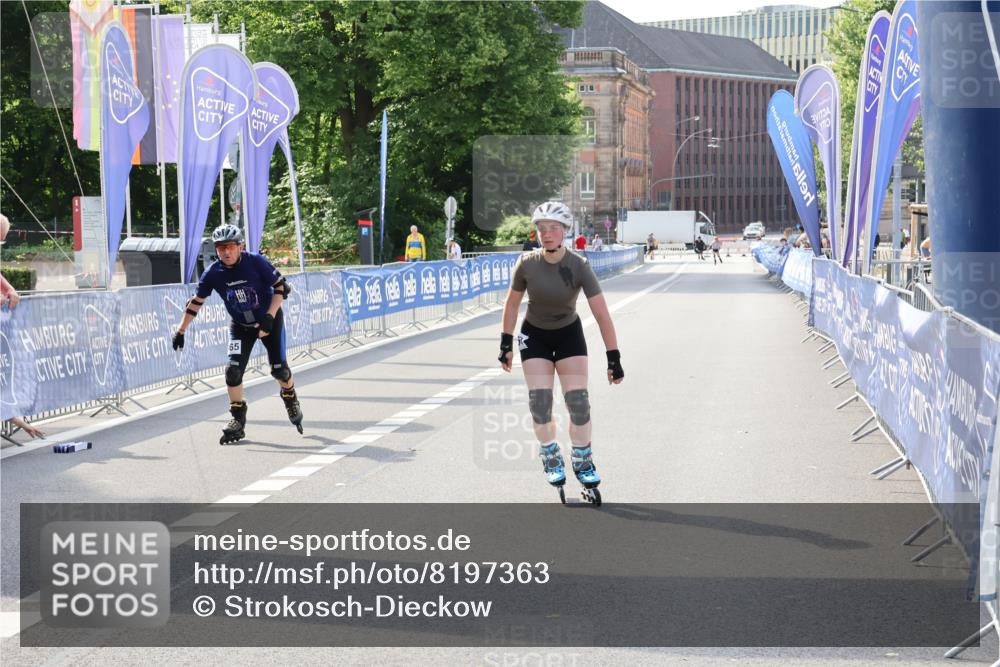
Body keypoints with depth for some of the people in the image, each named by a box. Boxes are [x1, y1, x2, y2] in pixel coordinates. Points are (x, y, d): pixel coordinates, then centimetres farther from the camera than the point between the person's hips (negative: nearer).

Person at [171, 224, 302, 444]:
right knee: (233, 370, -13)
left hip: (269, 320, -2)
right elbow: (196, 302, -4)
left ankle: (290, 399, 31)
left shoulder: (256, 262, -23)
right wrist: (180, 331, -3)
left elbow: (281, 286, -15)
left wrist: (270, 316, -24)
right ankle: (238, 420, 0)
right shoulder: (213, 273, -16)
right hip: (241, 325, 2)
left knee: (279, 369, -2)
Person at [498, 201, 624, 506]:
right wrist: (506, 344, -1)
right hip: (534, 335, 1)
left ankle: (582, 459, 14)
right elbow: (512, 303, -4)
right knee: (539, 401, -9)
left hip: (569, 334, -1)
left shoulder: (579, 266, -24)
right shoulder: (527, 263, -20)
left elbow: (602, 313, -24)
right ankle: (550, 455, 15)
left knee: (578, 401, -8)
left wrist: (614, 357, -26)